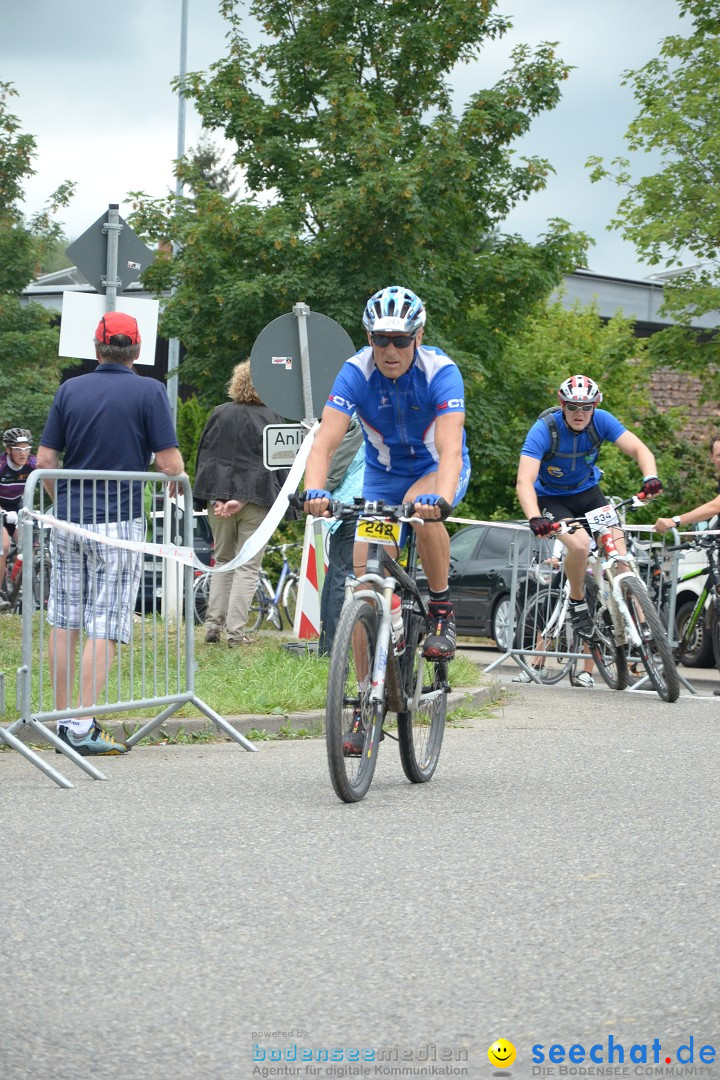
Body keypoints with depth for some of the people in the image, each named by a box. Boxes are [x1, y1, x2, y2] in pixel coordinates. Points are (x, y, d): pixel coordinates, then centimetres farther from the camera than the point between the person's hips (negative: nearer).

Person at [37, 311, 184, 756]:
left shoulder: (70, 390, 5)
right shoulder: (149, 391, -6)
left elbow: (45, 460, 4)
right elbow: (171, 465, -10)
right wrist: (177, 475, 13)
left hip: (68, 521, 4)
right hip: (119, 522, -4)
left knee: (63, 622, 11)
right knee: (105, 626, -2)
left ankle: (62, 719, 15)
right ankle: (84, 727, -8)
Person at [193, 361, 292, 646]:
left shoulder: (220, 414, 4)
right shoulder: (272, 419, -4)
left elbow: (203, 455, 5)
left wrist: (211, 498, 4)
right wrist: (286, 503, -4)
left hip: (219, 494, 3)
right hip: (257, 498, -3)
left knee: (222, 560, 17)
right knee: (248, 566, 2)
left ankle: (213, 623, 9)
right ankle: (236, 631, -3)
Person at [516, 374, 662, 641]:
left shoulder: (601, 420, -18)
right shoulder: (544, 430, -28)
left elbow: (639, 449, -21)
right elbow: (525, 481, -36)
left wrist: (650, 478, -42)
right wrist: (534, 519, -53)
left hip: (587, 491, 4)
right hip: (551, 497, -3)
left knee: (617, 544, -19)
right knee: (580, 544, -30)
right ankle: (577, 603, -5)